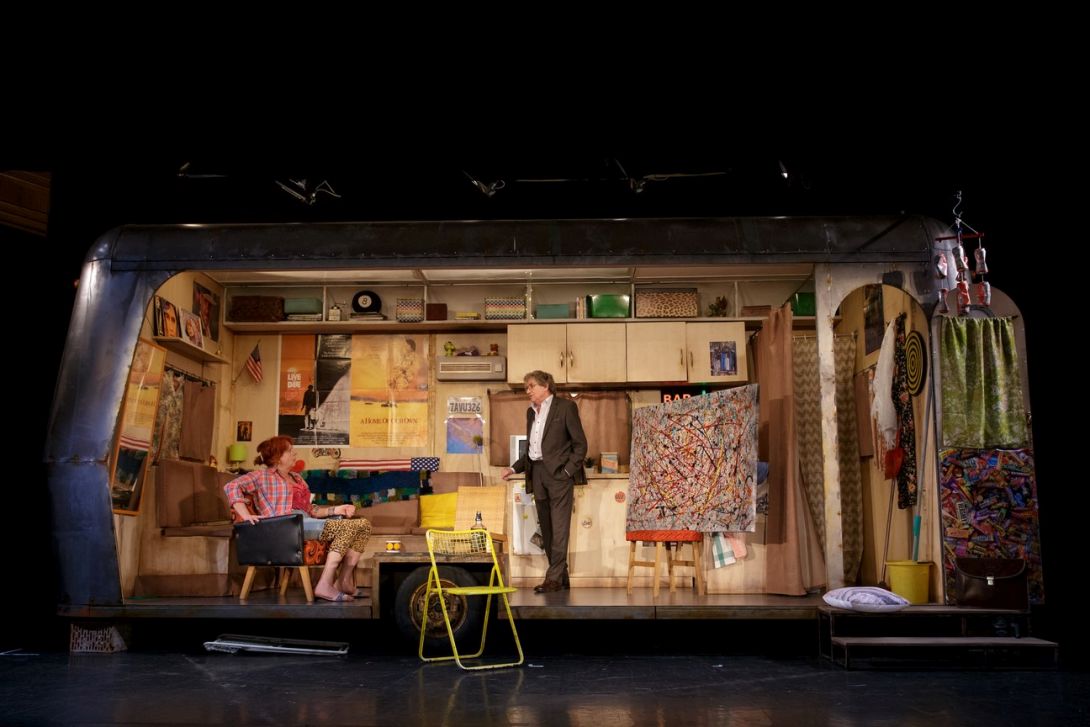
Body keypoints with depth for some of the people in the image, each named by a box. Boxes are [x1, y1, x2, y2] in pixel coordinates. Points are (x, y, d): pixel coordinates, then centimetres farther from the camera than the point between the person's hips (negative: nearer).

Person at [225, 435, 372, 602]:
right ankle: (325, 585, -29)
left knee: (363, 525, -6)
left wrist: (335, 510, 10)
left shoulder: (296, 477, 30)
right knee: (346, 527, -25)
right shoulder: (263, 476, 8)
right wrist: (246, 515, -18)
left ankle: (344, 581, -12)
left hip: (306, 522, 8)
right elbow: (232, 486, -6)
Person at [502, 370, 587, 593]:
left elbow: (580, 443, -5)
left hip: (558, 473, -7)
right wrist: (514, 468, 9)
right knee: (546, 528, 7)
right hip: (537, 473, 7)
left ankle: (554, 577, -6)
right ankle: (560, 577, 13)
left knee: (559, 527, -8)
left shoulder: (565, 407, -2)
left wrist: (568, 470, -12)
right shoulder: (531, 411, 17)